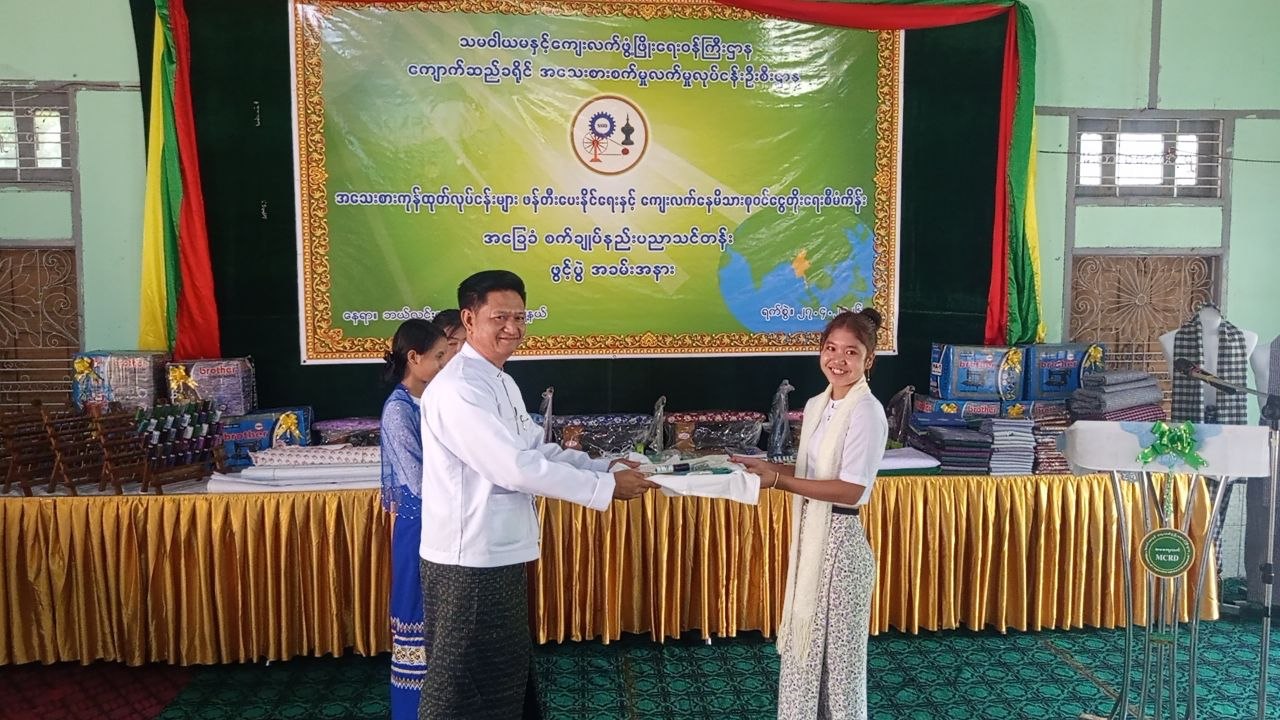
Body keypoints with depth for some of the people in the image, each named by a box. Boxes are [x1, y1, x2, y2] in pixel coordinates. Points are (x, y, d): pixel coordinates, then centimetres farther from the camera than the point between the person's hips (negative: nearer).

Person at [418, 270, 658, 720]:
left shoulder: (502, 382, 11)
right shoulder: (458, 390, -22)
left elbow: (536, 450, 14)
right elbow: (516, 468, -26)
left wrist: (605, 466, 0)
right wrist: (606, 487, -20)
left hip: (500, 557, 10)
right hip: (470, 563, -10)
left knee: (507, 676, 22)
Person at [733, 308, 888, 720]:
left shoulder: (866, 411, -17)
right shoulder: (817, 405, 8)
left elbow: (850, 490, -22)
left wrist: (779, 481, -24)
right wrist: (766, 466, 2)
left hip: (840, 539, -8)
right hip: (810, 535, 8)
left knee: (837, 648, 7)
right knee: (804, 642, 17)